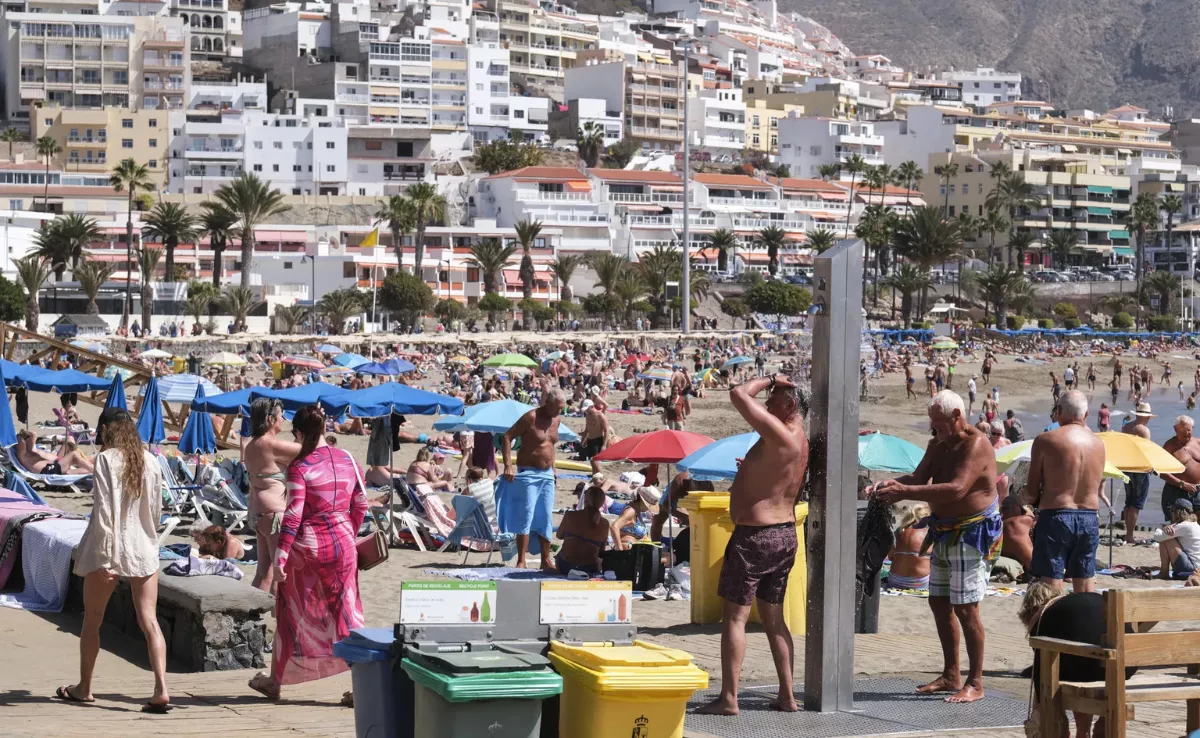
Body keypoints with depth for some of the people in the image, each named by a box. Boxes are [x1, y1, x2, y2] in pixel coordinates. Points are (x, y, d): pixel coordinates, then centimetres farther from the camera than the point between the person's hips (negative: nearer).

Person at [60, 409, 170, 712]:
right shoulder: (150, 461, 5)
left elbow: (104, 511, -16)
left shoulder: (107, 459, -10)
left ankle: (84, 688, 25)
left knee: (92, 621, 14)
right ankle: (161, 690, -16)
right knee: (149, 621, -2)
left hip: (111, 550, -4)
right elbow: (156, 509, 11)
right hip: (144, 550, 4)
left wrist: (104, 557, -16)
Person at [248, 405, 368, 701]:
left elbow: (293, 515, -18)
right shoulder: (348, 460, 2)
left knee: (291, 615, 11)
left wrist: (280, 557, -16)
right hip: (343, 544, 4)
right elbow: (361, 505, 9)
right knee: (347, 613, 8)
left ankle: (276, 681, 24)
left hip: (307, 547, -4)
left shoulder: (299, 467, -14)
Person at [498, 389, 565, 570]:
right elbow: (507, 437, -14)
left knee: (545, 518, 8)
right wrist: (508, 465, -22)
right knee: (526, 516, -6)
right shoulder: (531, 417, -13)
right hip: (528, 474, -6)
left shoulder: (555, 420, 8)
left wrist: (552, 468, 16)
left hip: (547, 475, 6)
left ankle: (546, 560, 14)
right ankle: (521, 561, -2)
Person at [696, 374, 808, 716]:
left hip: (755, 535, -9)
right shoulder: (801, 440, 8)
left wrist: (768, 380, -8)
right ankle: (786, 696, 16)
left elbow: (739, 395, -21)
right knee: (774, 618, 15)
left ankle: (728, 698, -3)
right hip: (786, 533, 9)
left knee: (734, 616, -3)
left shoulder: (779, 435, -20)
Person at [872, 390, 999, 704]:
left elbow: (957, 488, -30)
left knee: (965, 607, -8)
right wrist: (893, 483, -16)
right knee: (939, 602, 12)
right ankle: (951, 676, 22)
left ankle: (975, 683, -1)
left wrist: (905, 492, -32)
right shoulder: (937, 445, 11)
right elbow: (920, 477, 7)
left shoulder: (976, 445, -18)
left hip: (972, 533, -9)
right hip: (944, 533, 9)